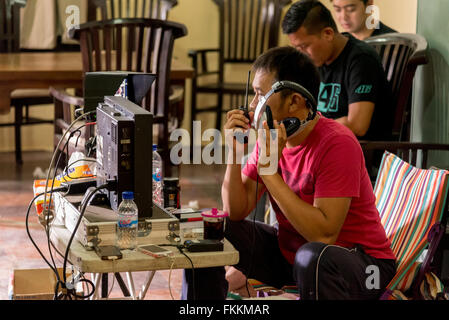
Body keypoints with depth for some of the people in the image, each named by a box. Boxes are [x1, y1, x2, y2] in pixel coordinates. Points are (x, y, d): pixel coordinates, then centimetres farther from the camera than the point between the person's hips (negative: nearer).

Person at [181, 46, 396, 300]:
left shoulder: (337, 143, -24)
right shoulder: (270, 136, -3)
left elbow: (325, 234, -32)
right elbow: (235, 212, -3)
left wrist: (269, 172, -32)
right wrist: (234, 153, -17)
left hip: (360, 260, -7)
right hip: (289, 250, 7)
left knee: (313, 256, -40)